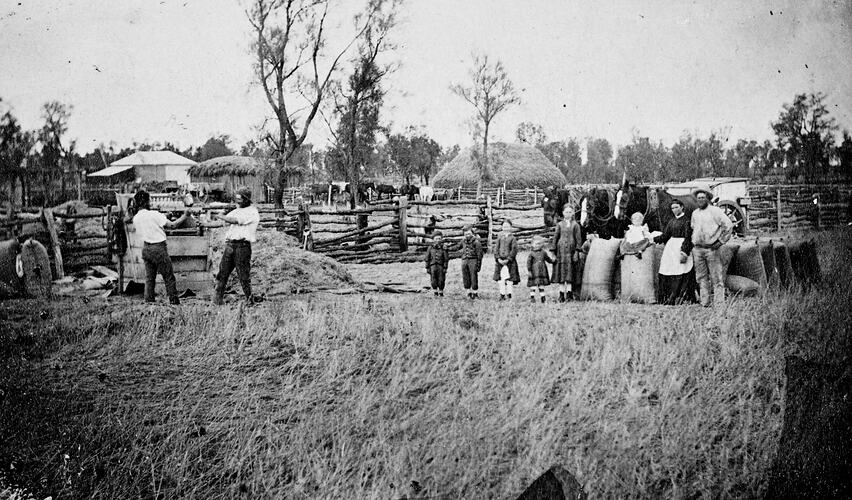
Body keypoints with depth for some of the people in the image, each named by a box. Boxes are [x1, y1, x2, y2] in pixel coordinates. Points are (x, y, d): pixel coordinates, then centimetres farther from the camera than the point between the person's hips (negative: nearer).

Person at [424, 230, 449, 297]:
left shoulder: (443, 248, 1)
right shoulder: (430, 248, 5)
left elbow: (446, 259, 1)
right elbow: (427, 258, 8)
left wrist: (445, 268, -4)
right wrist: (427, 267, 5)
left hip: (441, 266, -1)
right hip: (433, 266, 1)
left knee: (441, 280, 1)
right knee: (433, 280, 0)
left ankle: (441, 292, 15)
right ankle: (435, 292, 13)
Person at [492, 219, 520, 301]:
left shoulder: (512, 238, 0)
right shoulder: (500, 237, 10)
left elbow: (514, 250, -6)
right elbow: (496, 248, 7)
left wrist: (508, 259, -13)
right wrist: (498, 258, -6)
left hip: (509, 261, -3)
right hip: (500, 261, 3)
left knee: (509, 279, -4)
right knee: (501, 279, 2)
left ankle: (509, 294, 4)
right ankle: (502, 294, 9)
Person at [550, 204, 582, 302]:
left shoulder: (575, 225, 6)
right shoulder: (560, 224, 10)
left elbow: (578, 239, 3)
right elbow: (555, 238, 9)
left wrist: (577, 251, -7)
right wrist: (553, 252, 3)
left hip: (571, 250, -1)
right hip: (561, 250, 1)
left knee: (570, 272, -5)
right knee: (561, 272, -1)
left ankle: (569, 293, -3)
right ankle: (561, 295, 2)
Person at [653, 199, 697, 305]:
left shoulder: (686, 221, -4)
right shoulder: (672, 222, 16)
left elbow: (688, 238, -10)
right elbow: (665, 236, 18)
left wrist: (684, 252, -18)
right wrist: (653, 239, 7)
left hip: (681, 246, -7)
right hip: (671, 247, 7)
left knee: (680, 275, -9)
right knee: (667, 275, 2)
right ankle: (667, 298, 6)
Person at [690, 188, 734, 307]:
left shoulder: (715, 211, -4)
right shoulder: (695, 213, 14)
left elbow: (729, 225, -7)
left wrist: (721, 241, -8)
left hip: (711, 249, -6)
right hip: (697, 249, 6)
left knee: (716, 278, -5)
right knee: (701, 278, 6)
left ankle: (719, 305, -5)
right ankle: (705, 304, 11)